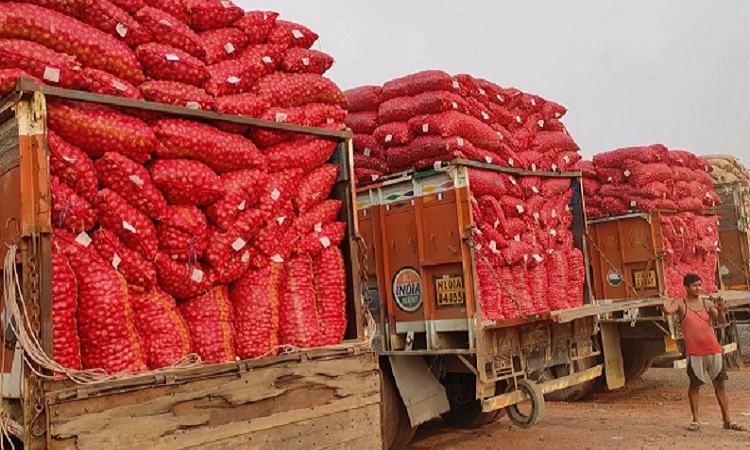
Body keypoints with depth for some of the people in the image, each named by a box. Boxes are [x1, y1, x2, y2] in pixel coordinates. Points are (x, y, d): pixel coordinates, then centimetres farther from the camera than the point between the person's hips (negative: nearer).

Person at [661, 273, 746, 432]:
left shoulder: (707, 304, 7)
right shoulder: (681, 304, -3)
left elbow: (722, 321, -3)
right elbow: (668, 310, -22)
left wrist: (720, 310, -22)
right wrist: (664, 306, -42)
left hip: (714, 350, 4)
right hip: (694, 352, -3)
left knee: (720, 384, 8)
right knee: (695, 385, 4)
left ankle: (727, 420, 16)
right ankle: (695, 420, 14)